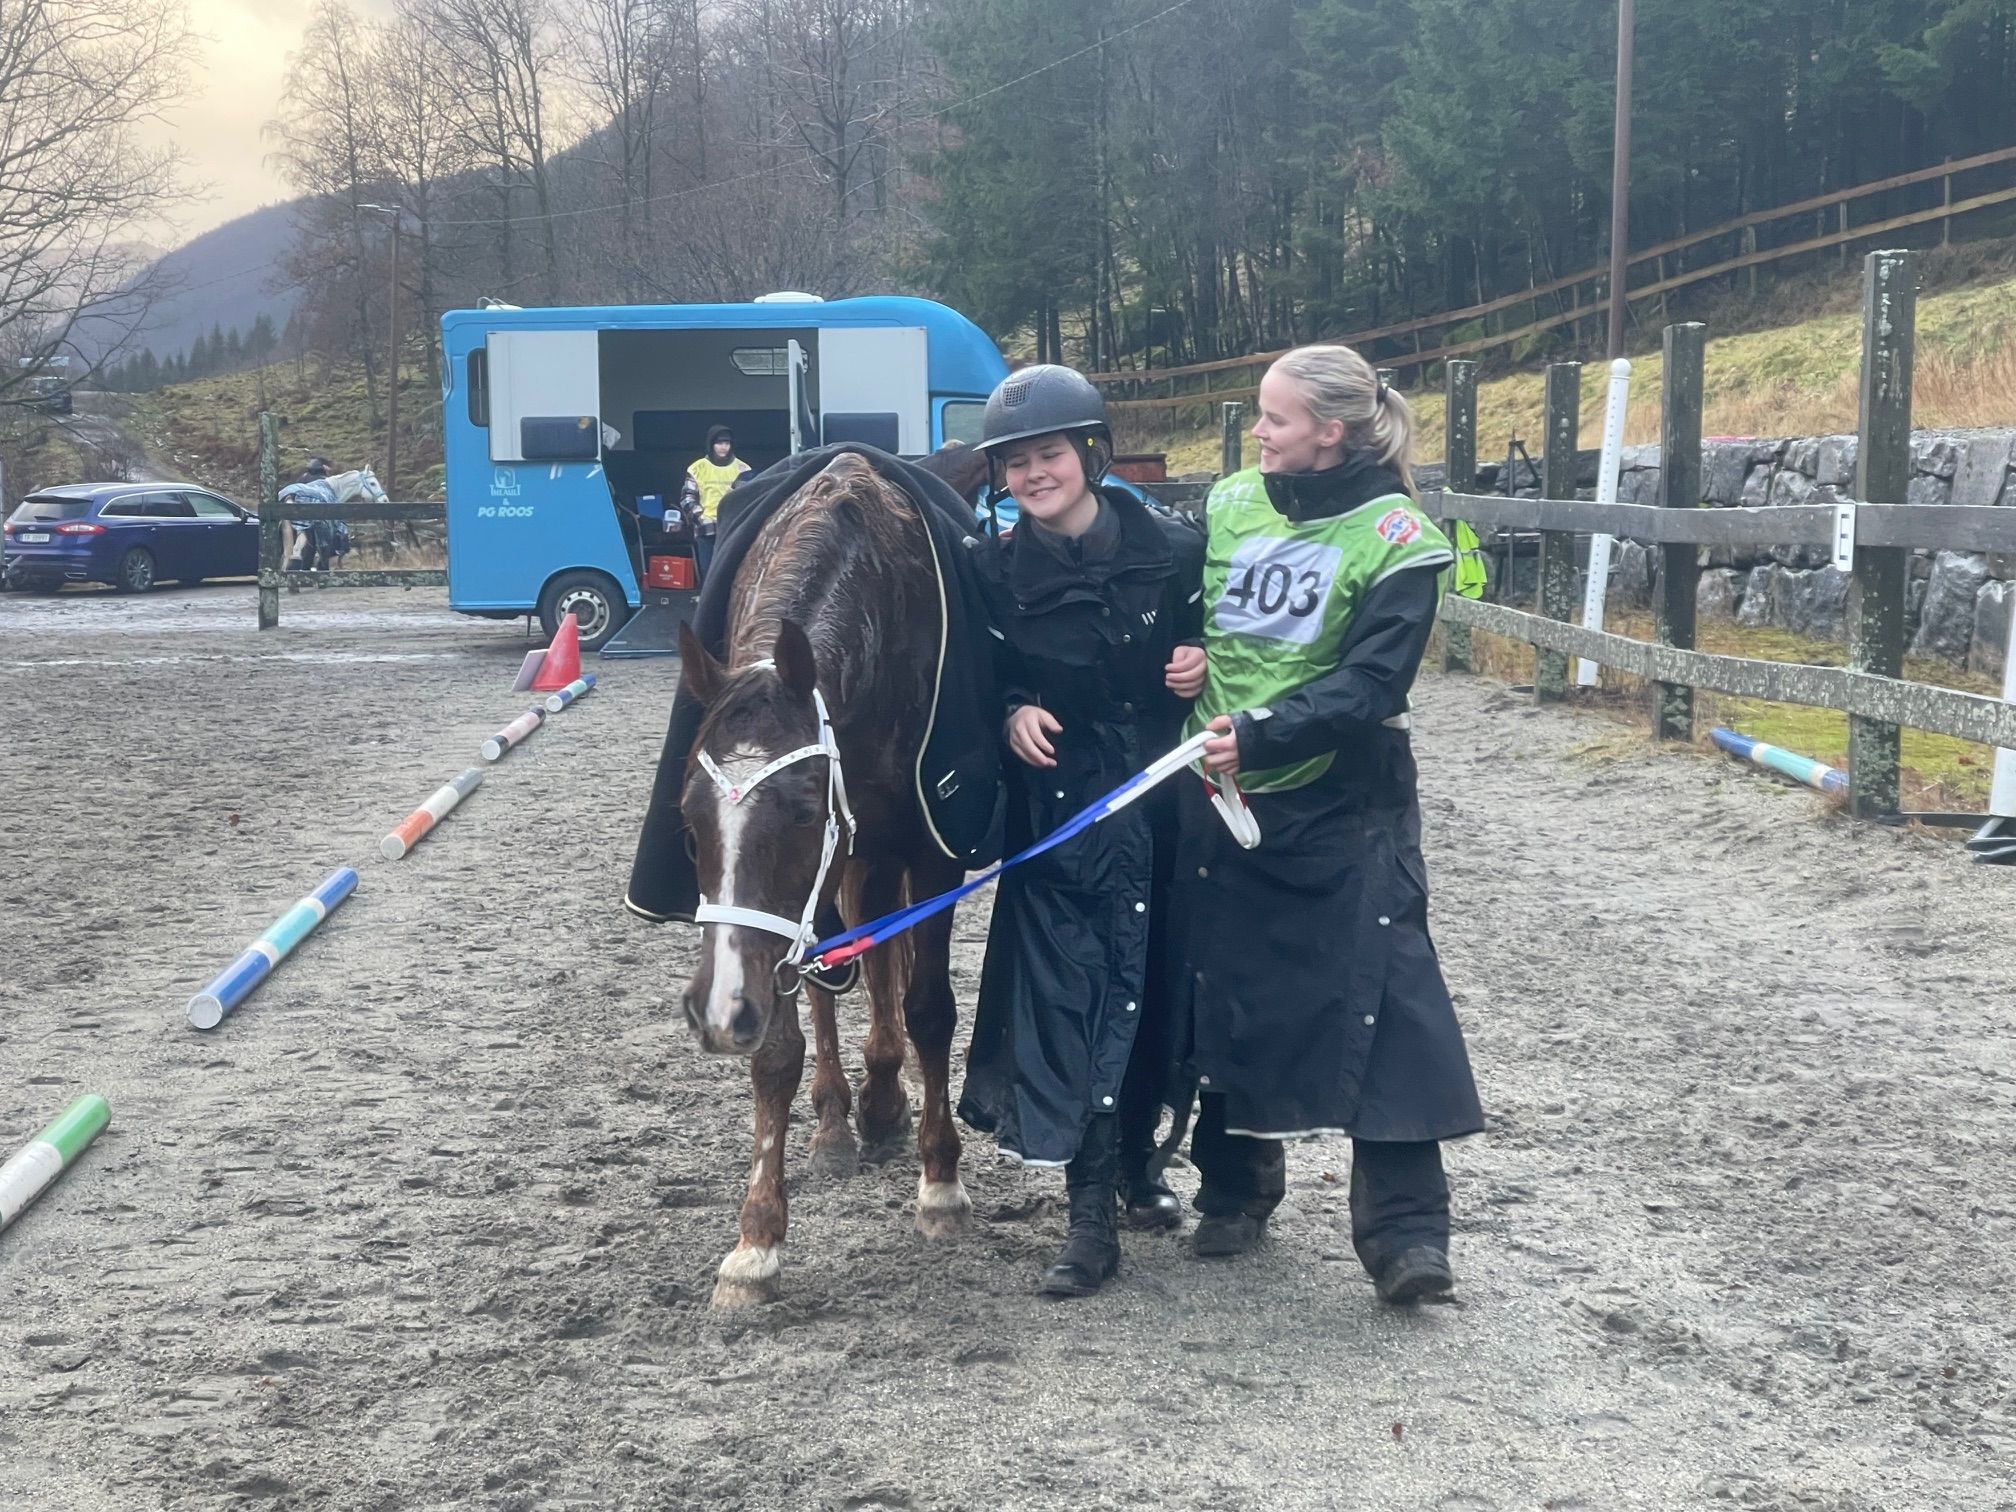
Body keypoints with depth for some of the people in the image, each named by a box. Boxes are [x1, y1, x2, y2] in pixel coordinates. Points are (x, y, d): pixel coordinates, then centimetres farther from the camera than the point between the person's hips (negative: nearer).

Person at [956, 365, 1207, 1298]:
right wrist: (1013, 712, -13)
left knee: (1152, 985, 11)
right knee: (1070, 992, -5)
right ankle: (1092, 1211, 1)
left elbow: (1219, 647, 8)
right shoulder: (995, 573, -4)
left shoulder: (1172, 550, -5)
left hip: (1163, 801, 1)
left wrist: (1203, 668, -13)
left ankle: (1138, 1156, 33)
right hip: (1060, 809, -1)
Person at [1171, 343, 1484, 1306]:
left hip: (1343, 810, -5)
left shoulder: (1395, 539, -11)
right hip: (1224, 798, 5)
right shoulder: (1227, 507, 3)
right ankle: (1235, 1188, 31)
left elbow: (1370, 686, -18)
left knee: (1381, 1000, -7)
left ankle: (1404, 1228, 0)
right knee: (1225, 994, 13)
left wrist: (1260, 733, -27)